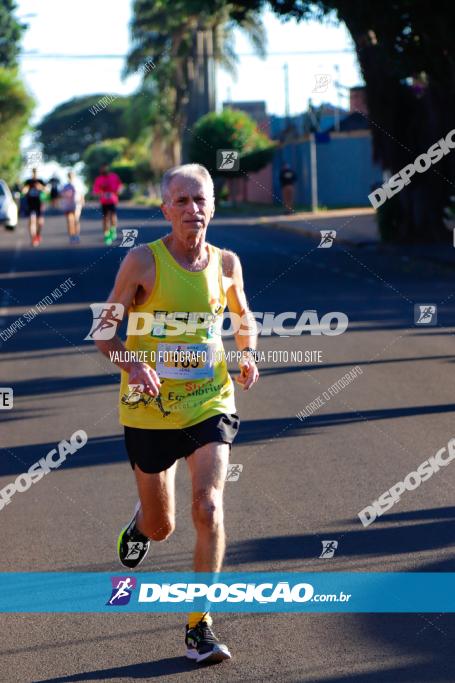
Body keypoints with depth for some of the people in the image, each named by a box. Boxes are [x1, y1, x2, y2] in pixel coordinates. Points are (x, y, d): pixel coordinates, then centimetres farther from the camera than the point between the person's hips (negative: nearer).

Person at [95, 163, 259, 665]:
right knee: (161, 526, 11)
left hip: (210, 403, 1)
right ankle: (141, 522, 51)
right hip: (150, 408, -1)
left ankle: (198, 627, -5)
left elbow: (243, 317, 19)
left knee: (209, 509, -17)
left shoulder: (225, 262, 0)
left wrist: (247, 354, -2)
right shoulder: (143, 261, -10)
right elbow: (105, 330, -5)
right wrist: (132, 365, -25)